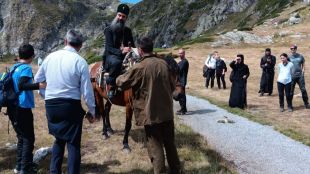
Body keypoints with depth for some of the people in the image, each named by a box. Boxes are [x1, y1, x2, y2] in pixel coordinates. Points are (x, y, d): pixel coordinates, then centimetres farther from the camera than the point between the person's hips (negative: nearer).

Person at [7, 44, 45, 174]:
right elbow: (21, 85, -28)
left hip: (13, 108, 8)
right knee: (28, 139, 1)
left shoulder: (13, 67, 11)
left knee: (21, 137, 19)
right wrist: (38, 85, -38)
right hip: (22, 109, -8)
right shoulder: (26, 68, -12)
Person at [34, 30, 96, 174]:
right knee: (73, 143, 6)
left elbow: (37, 79, 15)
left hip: (50, 105, 5)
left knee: (59, 139, 23)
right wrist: (91, 111, 2)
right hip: (71, 106, -5)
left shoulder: (50, 57, 3)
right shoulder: (80, 61, -10)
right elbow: (87, 90, -9)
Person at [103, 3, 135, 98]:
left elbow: (132, 46, 18)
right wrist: (121, 51, -32)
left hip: (125, 56, 5)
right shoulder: (109, 30, -2)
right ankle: (111, 86, -26)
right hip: (110, 56, -5)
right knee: (116, 62, -40)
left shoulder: (128, 31, 13)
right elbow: (109, 48, -13)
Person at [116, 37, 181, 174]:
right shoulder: (164, 63, 1)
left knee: (155, 147, 5)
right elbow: (173, 85, 12)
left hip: (151, 113, -6)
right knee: (170, 143, 19)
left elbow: (122, 82, -1)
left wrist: (116, 78, 21)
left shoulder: (139, 67, -15)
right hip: (167, 111, 6)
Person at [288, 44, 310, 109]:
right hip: (292, 76, -1)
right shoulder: (289, 57, 3)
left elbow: (303, 65, 11)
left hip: (300, 75, 1)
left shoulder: (300, 56, 6)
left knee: (303, 89, 1)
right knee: (291, 90, 4)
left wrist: (303, 71, -3)